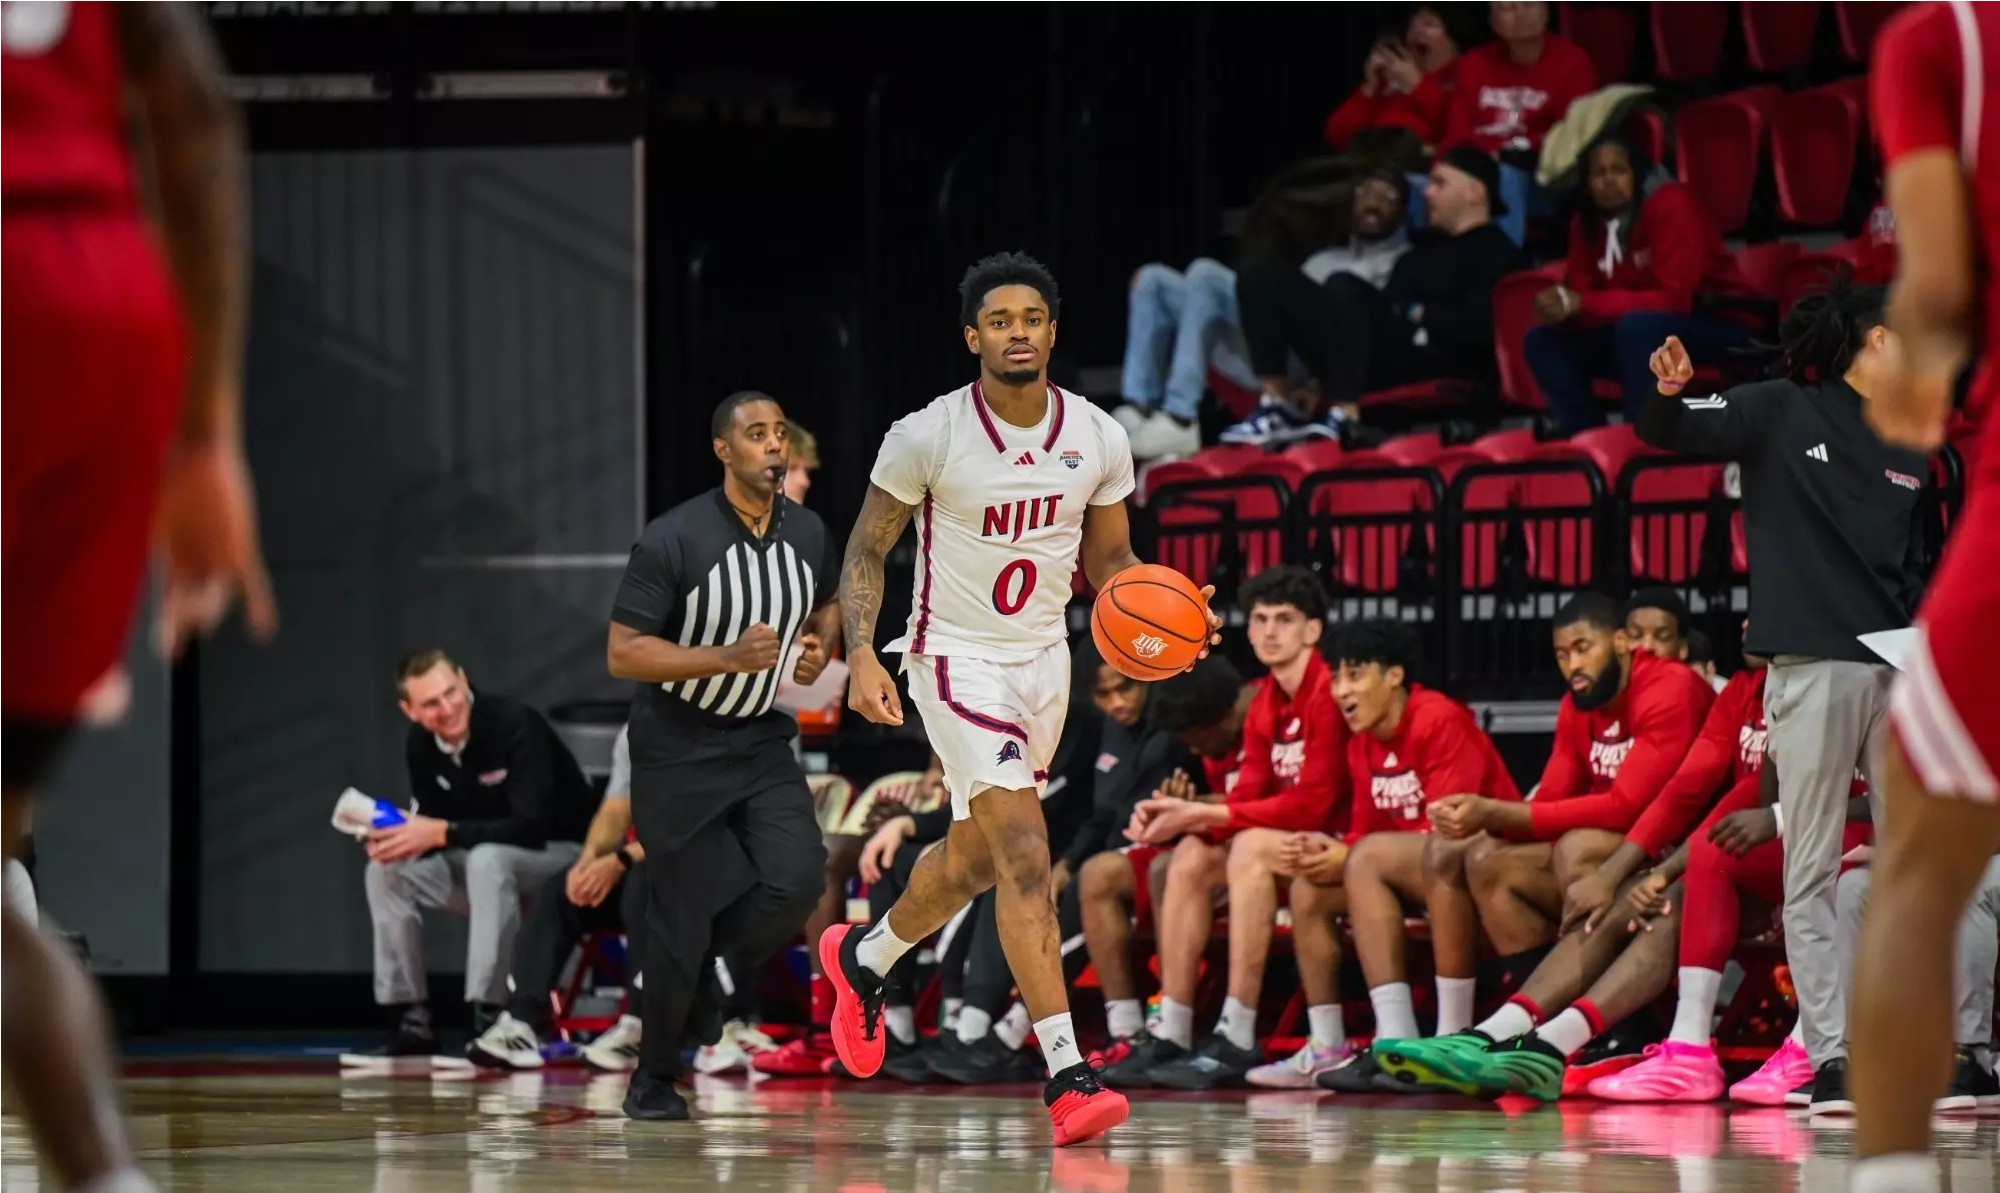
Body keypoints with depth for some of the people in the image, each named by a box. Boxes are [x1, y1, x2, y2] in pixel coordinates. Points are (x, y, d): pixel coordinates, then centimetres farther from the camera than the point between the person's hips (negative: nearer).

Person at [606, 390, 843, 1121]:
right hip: (678, 751, -5)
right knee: (684, 913, -2)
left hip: (762, 740, 5)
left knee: (797, 881, -16)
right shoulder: (673, 540, -19)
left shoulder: (809, 534, -2)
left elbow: (825, 604, 20)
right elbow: (621, 654, -19)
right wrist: (727, 657, -29)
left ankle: (706, 965, 14)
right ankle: (653, 1079, 18)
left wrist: (820, 648, -3)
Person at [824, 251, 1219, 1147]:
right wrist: (862, 654, -18)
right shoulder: (927, 437, -15)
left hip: (1044, 661, 6)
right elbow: (866, 550, -5)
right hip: (958, 662, -6)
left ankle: (863, 960, 51)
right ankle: (1066, 1074, -22)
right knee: (1026, 856, -19)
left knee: (974, 856, 21)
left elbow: (1108, 558, 9)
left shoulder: (1097, 440, -4)